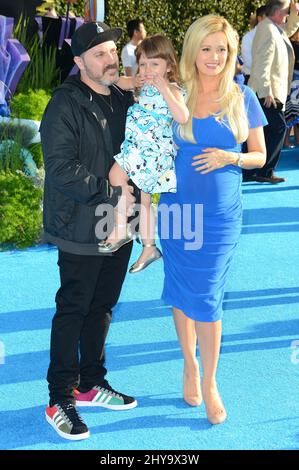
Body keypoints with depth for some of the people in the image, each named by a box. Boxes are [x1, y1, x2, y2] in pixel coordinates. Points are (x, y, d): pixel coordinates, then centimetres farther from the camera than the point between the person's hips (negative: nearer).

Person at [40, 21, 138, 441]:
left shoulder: (123, 100, 8)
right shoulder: (66, 105, -15)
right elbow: (61, 170, -21)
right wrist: (111, 192, -20)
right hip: (81, 230, -7)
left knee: (102, 306, 16)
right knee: (73, 311, 1)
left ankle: (91, 383, 31)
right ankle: (60, 399, 11)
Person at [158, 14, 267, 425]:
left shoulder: (242, 98, -1)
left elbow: (259, 156, 5)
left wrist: (230, 157, -14)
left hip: (221, 213, -1)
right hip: (178, 207, 1)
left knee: (207, 296, -1)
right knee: (181, 291, 10)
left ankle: (209, 382, 14)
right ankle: (190, 364, 29)